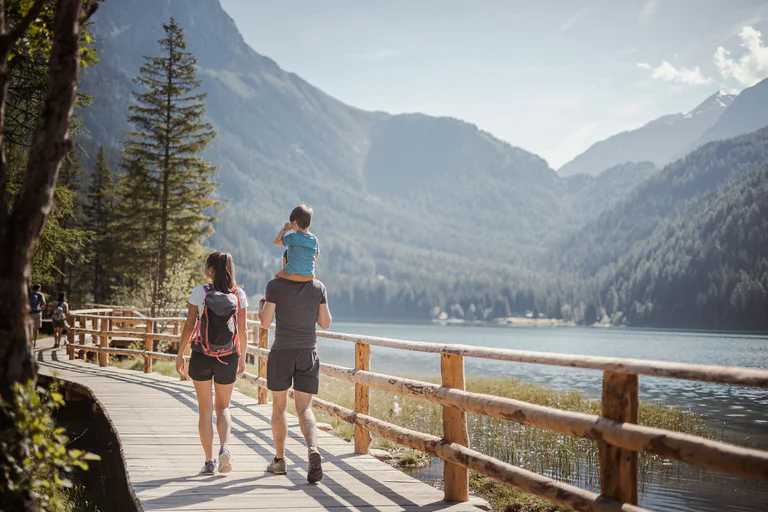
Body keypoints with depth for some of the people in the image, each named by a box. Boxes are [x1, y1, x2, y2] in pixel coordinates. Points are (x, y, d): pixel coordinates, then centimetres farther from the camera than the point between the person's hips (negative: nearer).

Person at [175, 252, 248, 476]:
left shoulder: (199, 292, -9)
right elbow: (242, 331, -1)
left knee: (205, 409, 11)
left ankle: (209, 462, 10)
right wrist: (242, 358, 11)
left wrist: (179, 355, 2)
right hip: (228, 357, 2)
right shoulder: (239, 295, -4)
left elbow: (189, 326, -8)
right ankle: (224, 448, -8)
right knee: (223, 407, 17)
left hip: (201, 356, -1)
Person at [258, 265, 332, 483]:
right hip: (309, 352, 2)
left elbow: (265, 321, -7)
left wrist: (261, 304, 13)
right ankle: (313, 449, -25)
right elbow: (325, 323, 4)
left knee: (279, 406, 15)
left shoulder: (275, 285, -6)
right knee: (304, 408, 2)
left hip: (281, 352, -2)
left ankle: (279, 459, 20)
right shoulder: (318, 287, 2)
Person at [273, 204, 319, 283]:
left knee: (277, 275, 28)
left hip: (292, 275, -3)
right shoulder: (314, 239, -5)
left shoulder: (292, 237, -18)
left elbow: (276, 242, -3)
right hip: (309, 277, 3)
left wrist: (285, 228, 4)